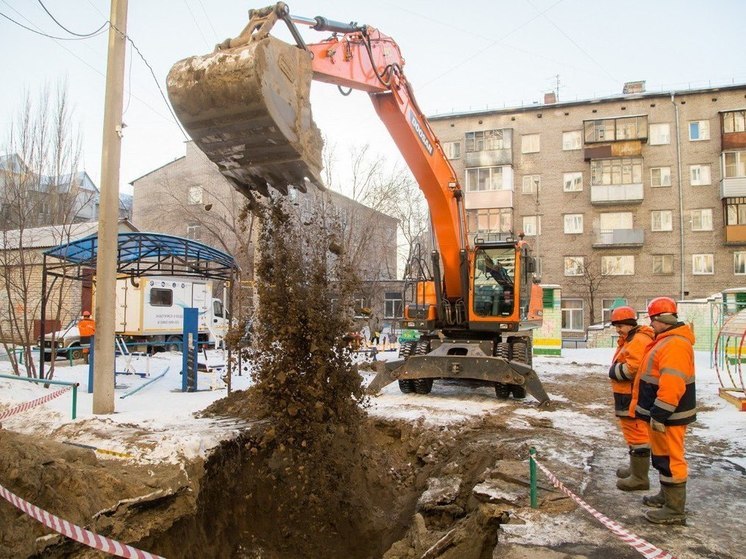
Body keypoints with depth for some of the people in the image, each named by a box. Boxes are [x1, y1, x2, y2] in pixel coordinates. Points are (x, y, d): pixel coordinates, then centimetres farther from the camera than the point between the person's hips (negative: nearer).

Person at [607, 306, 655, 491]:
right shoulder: (628, 340, 18)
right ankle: (635, 468, 33)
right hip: (627, 395, 11)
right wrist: (617, 370, 3)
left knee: (636, 435, -6)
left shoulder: (639, 340, -17)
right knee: (632, 434, 20)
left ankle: (640, 477, 0)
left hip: (634, 398, -11)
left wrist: (615, 371, -11)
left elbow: (632, 368, -27)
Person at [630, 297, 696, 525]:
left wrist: (659, 415, -26)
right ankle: (666, 496, 36)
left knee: (670, 459, -3)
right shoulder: (666, 341, 13)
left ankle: (675, 510, 6)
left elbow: (672, 385, -29)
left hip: (669, 416, -11)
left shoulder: (675, 345, -22)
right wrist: (653, 413, 26)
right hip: (659, 413, 11)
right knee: (662, 457, 21)